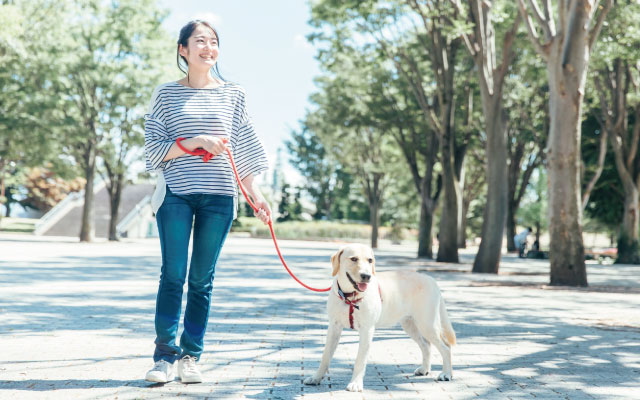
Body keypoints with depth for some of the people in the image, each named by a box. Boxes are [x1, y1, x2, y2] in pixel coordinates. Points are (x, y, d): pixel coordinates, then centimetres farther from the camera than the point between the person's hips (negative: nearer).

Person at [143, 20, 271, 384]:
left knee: (202, 279, 4)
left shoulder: (233, 95, 11)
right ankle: (165, 356, 1)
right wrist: (197, 142, -12)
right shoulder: (166, 94, 6)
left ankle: (191, 357, 11)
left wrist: (256, 193, 8)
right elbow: (154, 149, 1)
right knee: (173, 275, -5)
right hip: (176, 194, -1)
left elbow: (244, 150, 14)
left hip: (219, 197, 1)